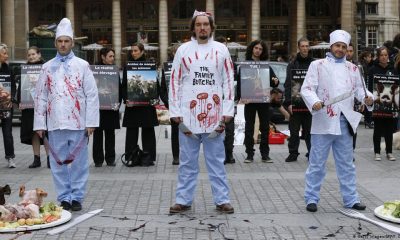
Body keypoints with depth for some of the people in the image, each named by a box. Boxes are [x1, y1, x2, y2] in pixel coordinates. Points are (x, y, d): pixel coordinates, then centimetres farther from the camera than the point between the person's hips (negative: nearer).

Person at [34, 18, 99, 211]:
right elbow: (40, 97, 9)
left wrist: (91, 122, -6)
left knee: (78, 162, 2)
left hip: (78, 123, -2)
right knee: (58, 162, 5)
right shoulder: (47, 68, 9)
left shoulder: (82, 66, 3)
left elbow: (92, 95, 0)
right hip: (55, 123, 2)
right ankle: (64, 198, 13)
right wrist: (40, 124, 3)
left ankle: (77, 198, 11)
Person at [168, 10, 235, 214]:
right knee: (187, 161, 7)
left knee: (216, 161, 7)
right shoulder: (183, 50, 4)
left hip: (214, 115, 0)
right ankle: (183, 200, 15)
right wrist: (175, 111, -2)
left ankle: (222, 200, 13)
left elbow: (228, 81, 5)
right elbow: (175, 81, 4)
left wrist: (228, 111, -2)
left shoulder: (221, 50, 5)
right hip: (188, 115, 0)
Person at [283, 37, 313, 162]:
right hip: (295, 103, 0)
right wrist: (288, 102, -8)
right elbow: (288, 85, 1)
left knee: (310, 131, 5)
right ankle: (293, 153, 14)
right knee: (294, 132, 5)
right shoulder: (292, 65, 5)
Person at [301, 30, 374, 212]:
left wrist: (367, 98, -10)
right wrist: (314, 102, -24)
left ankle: (351, 199, 20)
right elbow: (306, 89, -6)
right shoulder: (317, 65, 2)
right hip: (323, 122, -4)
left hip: (345, 122, 4)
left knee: (346, 164, 12)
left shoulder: (352, 68, 14)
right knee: (317, 163, 2)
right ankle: (311, 198, 10)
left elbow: (359, 89, 12)